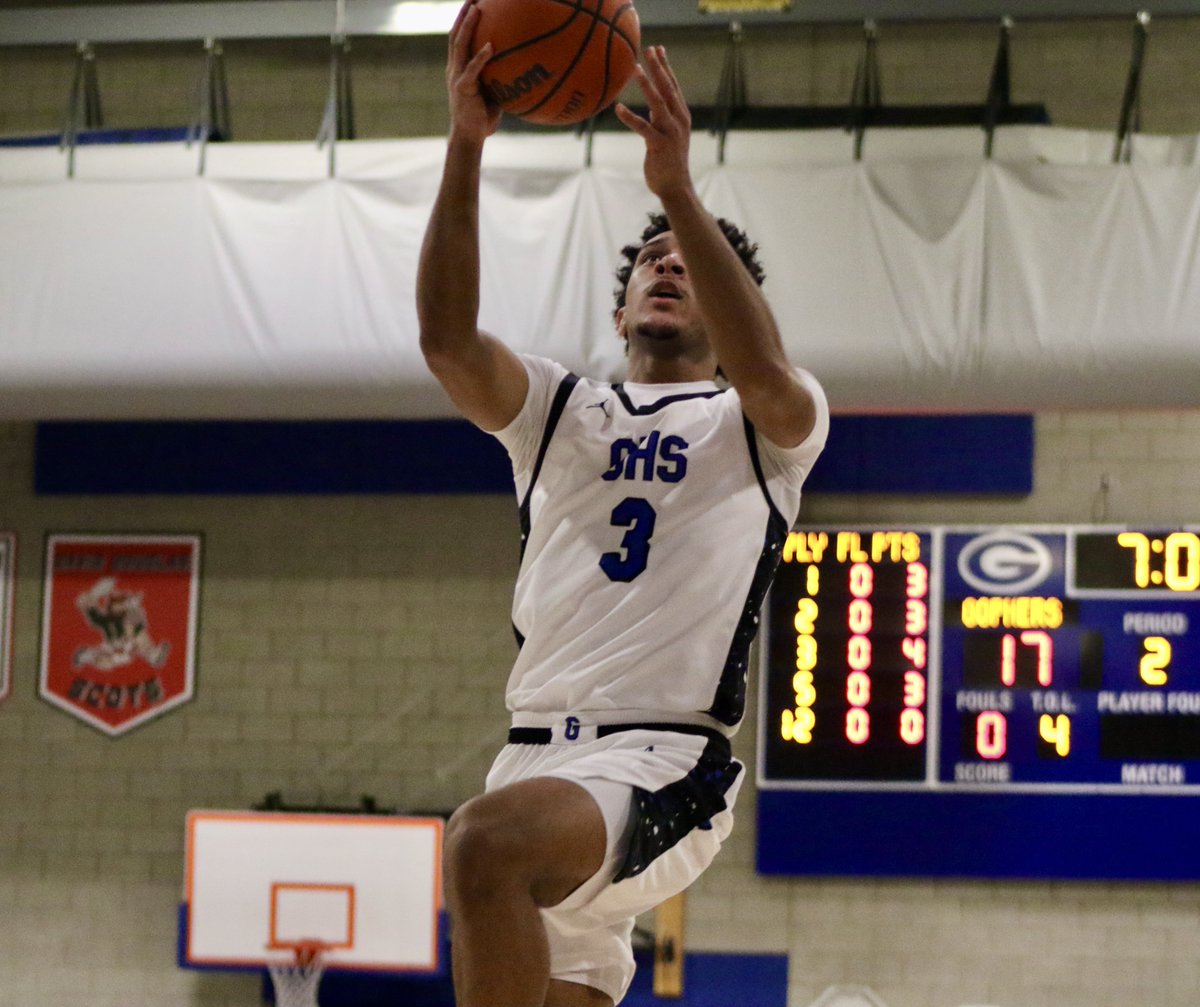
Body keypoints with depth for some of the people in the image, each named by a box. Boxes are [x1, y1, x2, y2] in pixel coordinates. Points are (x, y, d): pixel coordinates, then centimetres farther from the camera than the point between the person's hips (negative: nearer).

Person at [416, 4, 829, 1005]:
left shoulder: (761, 426, 10)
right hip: (536, 750, 6)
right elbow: (448, 339, 0)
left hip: (663, 763, -5)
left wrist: (678, 188, -24)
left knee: (488, 841, -34)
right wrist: (465, 144, -12)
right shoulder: (560, 410, 20)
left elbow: (762, 371, -15)